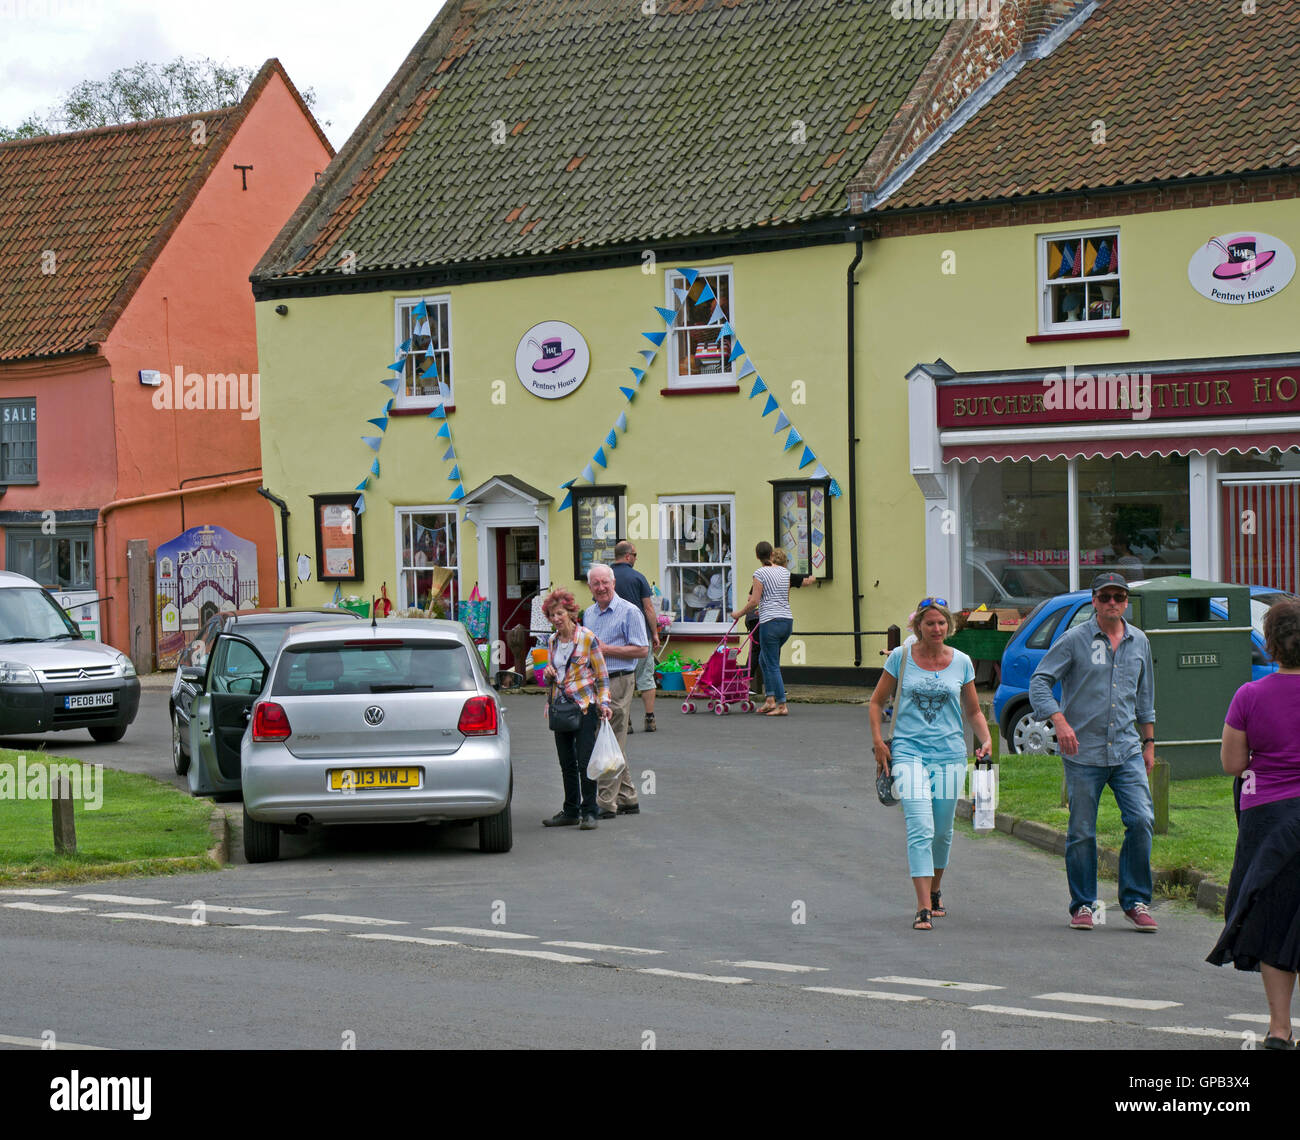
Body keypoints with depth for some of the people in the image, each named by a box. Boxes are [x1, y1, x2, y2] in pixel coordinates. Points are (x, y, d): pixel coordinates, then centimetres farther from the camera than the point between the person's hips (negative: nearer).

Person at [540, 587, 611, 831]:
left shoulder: (587, 638, -8)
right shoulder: (553, 641, 9)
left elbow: (602, 675, -3)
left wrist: (603, 702, -11)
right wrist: (548, 673, -1)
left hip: (585, 706, -6)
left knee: (584, 762, -6)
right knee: (567, 763, 10)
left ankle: (589, 811, 2)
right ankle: (571, 811, 18)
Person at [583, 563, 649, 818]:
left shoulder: (629, 612, -6)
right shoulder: (588, 613, 17)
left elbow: (642, 649, -11)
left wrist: (605, 649, -15)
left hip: (617, 682, -8)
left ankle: (606, 803, -6)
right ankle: (627, 799, 19)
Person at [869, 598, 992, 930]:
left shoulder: (961, 662, 6)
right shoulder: (901, 657, 1)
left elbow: (973, 711, 16)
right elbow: (876, 702, 10)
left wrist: (986, 739, -1)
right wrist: (878, 742, -2)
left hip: (949, 754, 3)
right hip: (908, 751, -3)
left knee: (942, 831, 12)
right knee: (921, 829, -15)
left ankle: (935, 891, 37)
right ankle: (923, 908, -17)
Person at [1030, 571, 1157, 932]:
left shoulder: (1139, 642, 12)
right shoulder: (1075, 640, -3)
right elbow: (1039, 681, -5)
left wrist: (1149, 743, 21)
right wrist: (1059, 721, -19)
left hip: (1127, 751, 3)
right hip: (1084, 752, -3)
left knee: (1141, 820, -9)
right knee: (1082, 832, 2)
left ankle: (1136, 901, 3)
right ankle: (1082, 906, 15)